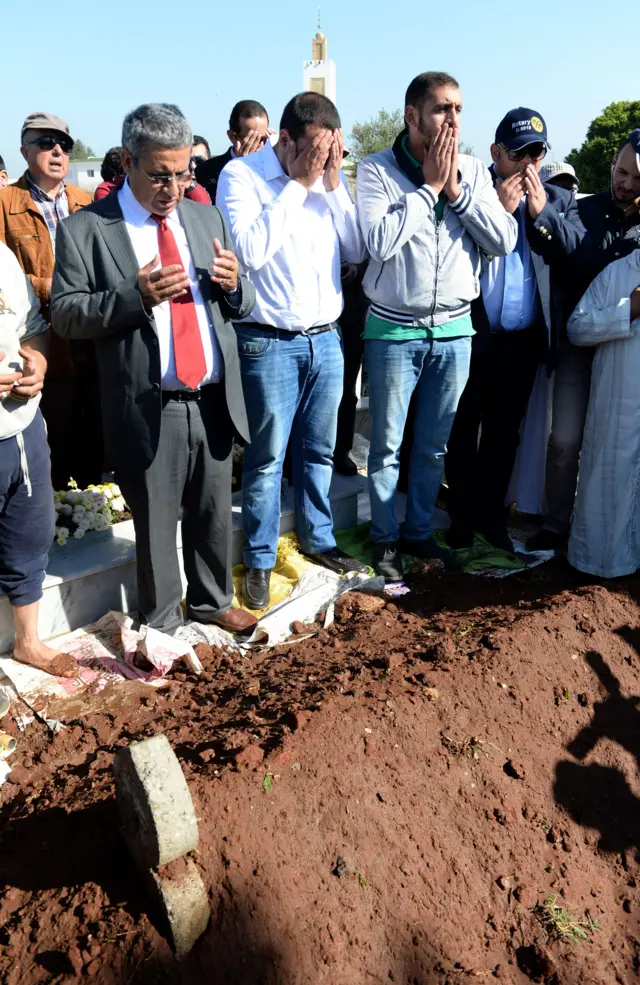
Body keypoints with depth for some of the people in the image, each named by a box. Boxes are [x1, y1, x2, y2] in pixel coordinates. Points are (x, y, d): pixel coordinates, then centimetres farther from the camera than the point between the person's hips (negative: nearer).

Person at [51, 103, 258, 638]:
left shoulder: (206, 218, 11)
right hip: (149, 409, -4)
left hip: (215, 402, 4)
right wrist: (135, 296, -23)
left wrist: (233, 284, -10)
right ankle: (161, 623, 31)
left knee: (215, 514, 17)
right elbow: (64, 315, -9)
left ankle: (213, 600, 40)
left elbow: (242, 305, 13)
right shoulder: (85, 230, -4)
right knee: (156, 525, 10)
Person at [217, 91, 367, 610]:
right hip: (270, 343, -5)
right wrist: (297, 184, -15)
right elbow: (250, 250, -20)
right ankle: (260, 559, 17)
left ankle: (318, 538, 32)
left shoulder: (330, 179, 8)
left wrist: (333, 185, -5)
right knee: (268, 457, 2)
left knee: (319, 450, 15)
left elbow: (358, 250, 4)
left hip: (327, 338, 5)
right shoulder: (242, 175, -7)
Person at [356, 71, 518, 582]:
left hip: (455, 330, 4)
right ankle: (386, 539, 23)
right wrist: (429, 186, -14)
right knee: (387, 445, 7)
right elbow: (380, 242, -21)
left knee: (435, 447, 13)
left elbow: (504, 241, -5)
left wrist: (456, 190, -11)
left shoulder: (474, 172, 4)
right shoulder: (377, 170, -7)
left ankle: (419, 531, 30)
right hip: (394, 330, -3)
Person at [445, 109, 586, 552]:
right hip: (471, 336, -3)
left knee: (504, 434, 14)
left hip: (524, 341, 3)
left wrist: (542, 211, -12)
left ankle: (492, 515, 28)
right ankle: (461, 518, 22)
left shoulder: (559, 199, 8)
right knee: (463, 432, 8)